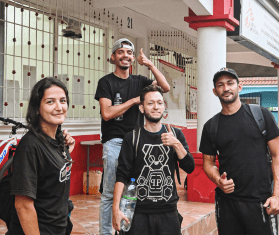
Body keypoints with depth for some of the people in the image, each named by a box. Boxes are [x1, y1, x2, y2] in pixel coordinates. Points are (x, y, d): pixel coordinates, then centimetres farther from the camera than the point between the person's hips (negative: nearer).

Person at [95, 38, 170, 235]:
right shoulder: (106, 82, 1)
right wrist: (133, 101, -7)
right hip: (114, 142, -4)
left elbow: (165, 87, 1)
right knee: (110, 192, -2)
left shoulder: (139, 81, 14)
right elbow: (107, 113, -10)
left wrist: (150, 65, -6)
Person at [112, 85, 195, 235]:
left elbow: (189, 167, 0)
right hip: (139, 212, -2)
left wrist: (176, 145, -16)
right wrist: (116, 209, -15)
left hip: (168, 211, 2)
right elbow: (122, 175, -6)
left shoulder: (175, 134, 6)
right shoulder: (132, 138, -1)